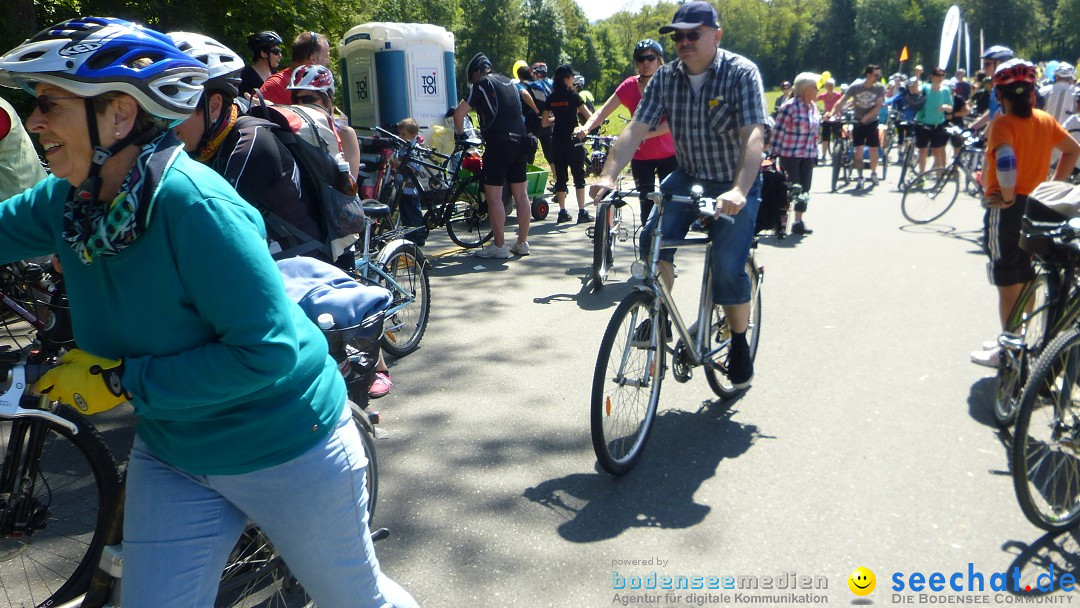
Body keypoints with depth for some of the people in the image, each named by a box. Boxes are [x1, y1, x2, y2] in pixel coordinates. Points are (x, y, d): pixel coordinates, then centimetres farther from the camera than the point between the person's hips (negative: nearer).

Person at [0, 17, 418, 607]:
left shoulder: (194, 203, -28)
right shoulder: (67, 203, -5)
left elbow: (266, 352, -29)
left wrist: (120, 381, -24)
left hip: (287, 447, -6)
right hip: (171, 454, 6)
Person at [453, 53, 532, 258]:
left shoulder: (482, 84, -2)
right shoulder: (509, 83, 19)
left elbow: (459, 113, -7)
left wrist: (460, 133, 9)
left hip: (498, 143, -7)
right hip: (519, 142, 8)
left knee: (494, 196, -2)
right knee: (521, 194, 10)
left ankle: (499, 245, -2)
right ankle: (522, 243, 16)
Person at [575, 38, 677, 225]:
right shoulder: (630, 86, -5)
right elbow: (603, 112, -13)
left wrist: (646, 134, -37)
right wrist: (586, 127, -34)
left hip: (669, 155, -1)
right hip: (641, 157, 1)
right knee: (647, 207, 1)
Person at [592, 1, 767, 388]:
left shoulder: (741, 73, -16)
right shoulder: (665, 77, -4)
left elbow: (753, 135, -27)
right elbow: (636, 128, -11)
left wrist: (739, 191, -42)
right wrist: (609, 175, -27)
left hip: (735, 185, -4)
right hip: (688, 176, 4)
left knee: (728, 268, -14)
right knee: (653, 238, -21)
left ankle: (739, 343, 10)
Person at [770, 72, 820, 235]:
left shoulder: (813, 107, 9)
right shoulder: (790, 106, -13)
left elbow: (814, 131, 16)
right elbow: (778, 130, -12)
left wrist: (815, 151, 15)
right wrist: (774, 153, -13)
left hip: (808, 155, 7)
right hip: (790, 154, -7)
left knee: (805, 189, 6)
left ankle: (799, 222, 15)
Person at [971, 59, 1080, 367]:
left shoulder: (1003, 123, -16)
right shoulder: (1046, 120, 6)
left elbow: (1006, 157, -35)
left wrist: (1007, 195, -24)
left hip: (1007, 210, -7)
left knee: (1007, 281, 1)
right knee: (1027, 278, 19)